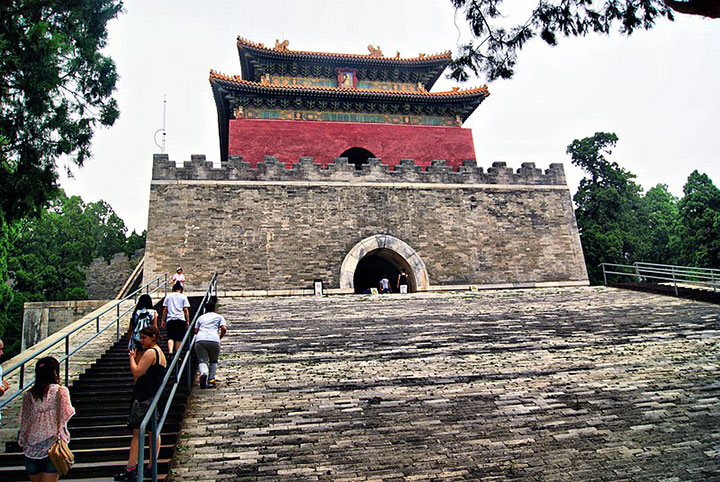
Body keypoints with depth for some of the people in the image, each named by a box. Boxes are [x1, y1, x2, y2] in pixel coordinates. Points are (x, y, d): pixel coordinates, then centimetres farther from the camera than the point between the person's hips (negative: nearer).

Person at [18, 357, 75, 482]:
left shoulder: (28, 394, 2)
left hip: (31, 448, 4)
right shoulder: (61, 391, -8)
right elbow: (65, 415, -12)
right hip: (53, 445, -4)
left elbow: (24, 422, 6)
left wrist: (23, 442, 17)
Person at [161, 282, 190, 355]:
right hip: (180, 319, -1)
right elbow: (185, 310, 1)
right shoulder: (183, 297, 6)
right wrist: (187, 321, 4)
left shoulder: (168, 296, 11)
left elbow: (165, 309, 8)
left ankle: (170, 351, -24)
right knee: (179, 339, 4)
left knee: (170, 337, 0)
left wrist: (163, 320, 13)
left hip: (170, 319, 1)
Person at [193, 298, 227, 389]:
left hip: (200, 340, 1)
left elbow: (196, 331, 17)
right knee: (214, 361, 18)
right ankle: (211, 379, 1)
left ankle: (203, 373, -33)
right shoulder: (219, 317, 21)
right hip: (214, 340, -1)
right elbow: (224, 329, 6)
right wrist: (220, 337, 22)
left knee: (202, 361, 0)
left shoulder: (201, 317, 27)